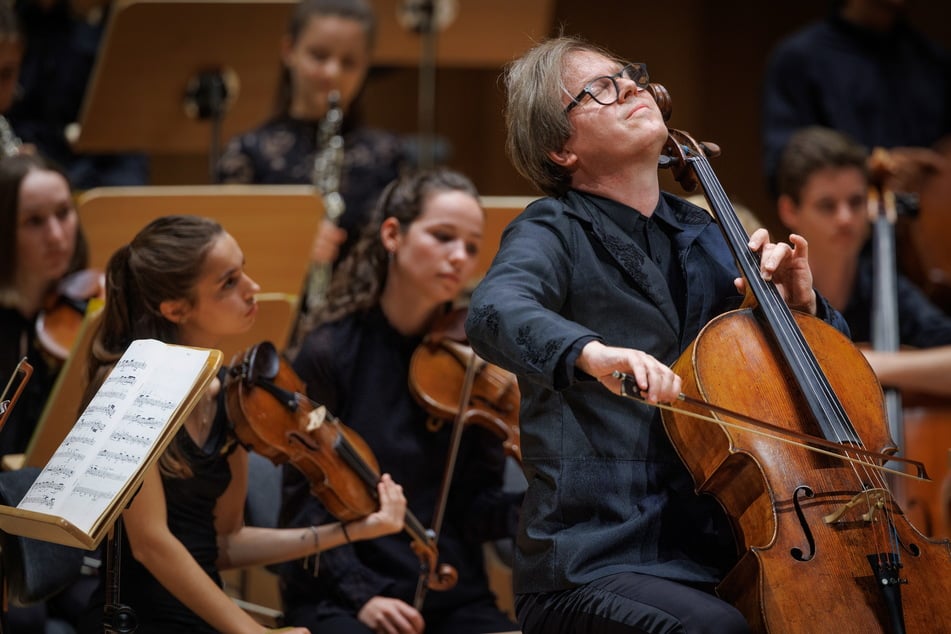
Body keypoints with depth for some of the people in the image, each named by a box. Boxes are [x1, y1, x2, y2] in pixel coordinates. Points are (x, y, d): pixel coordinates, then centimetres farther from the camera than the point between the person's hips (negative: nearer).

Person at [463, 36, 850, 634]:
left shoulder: (702, 236, 16)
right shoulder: (555, 232, -2)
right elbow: (496, 312, -26)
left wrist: (800, 304, 2)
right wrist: (591, 352, -45)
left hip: (714, 557, 6)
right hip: (595, 567, -6)